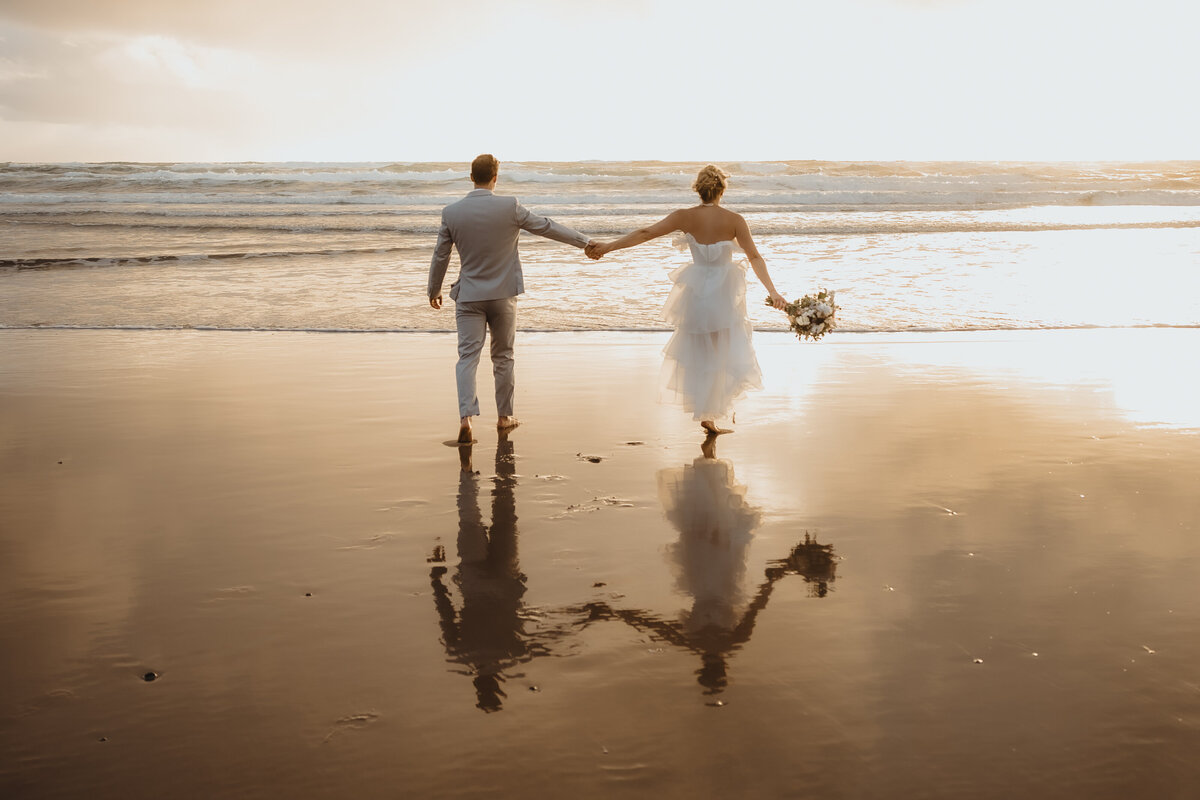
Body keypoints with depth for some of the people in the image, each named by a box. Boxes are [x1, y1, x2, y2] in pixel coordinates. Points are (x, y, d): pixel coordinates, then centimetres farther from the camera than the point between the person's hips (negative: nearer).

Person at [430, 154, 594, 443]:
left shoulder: (451, 212, -5)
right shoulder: (510, 207, -10)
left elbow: (440, 256, 4)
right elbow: (548, 227, -2)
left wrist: (434, 290, 19)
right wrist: (585, 241, 9)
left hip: (469, 296, 0)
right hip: (503, 295, 0)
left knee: (468, 356, -1)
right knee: (502, 356, 13)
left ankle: (466, 417, -17)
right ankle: (504, 417, 23)